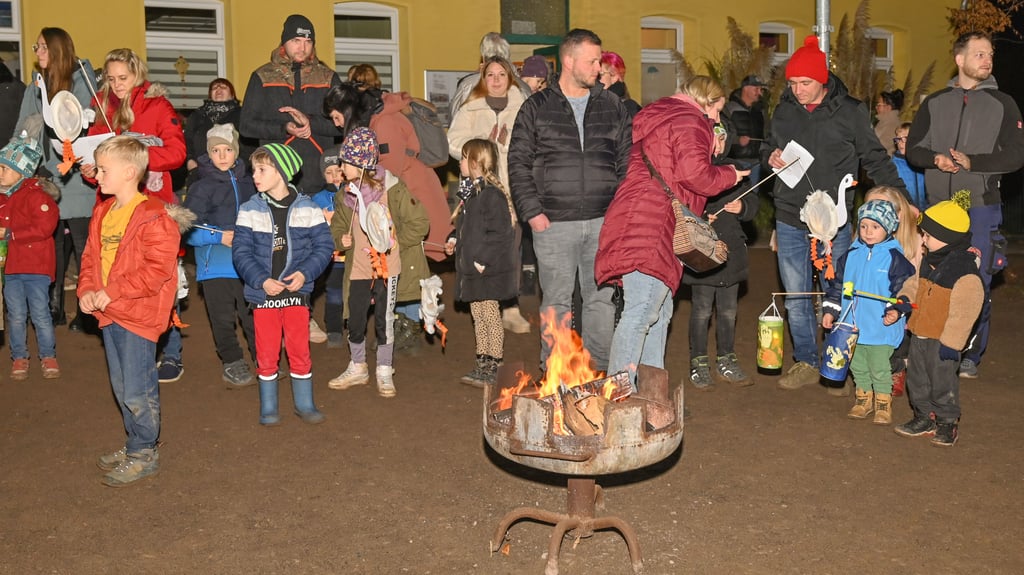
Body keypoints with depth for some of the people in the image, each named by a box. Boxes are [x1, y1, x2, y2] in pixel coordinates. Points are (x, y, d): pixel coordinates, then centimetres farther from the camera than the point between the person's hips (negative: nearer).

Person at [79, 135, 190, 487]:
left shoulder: (153, 216, -16)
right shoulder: (103, 213, 11)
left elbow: (157, 269, -23)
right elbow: (90, 257, 16)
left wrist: (111, 292, -20)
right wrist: (87, 290, -3)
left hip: (139, 315, -9)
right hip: (108, 313, 9)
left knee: (137, 391, -2)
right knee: (121, 388, 18)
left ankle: (145, 454, 14)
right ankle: (135, 445, 33)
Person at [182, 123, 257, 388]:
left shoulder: (247, 183, 9)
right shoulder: (201, 188, -3)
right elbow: (188, 230, -7)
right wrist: (220, 237, -17)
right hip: (216, 265, -2)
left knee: (254, 313, 3)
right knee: (223, 318, 4)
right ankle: (232, 363, 18)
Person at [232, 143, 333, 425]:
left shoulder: (307, 208, -1)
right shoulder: (250, 210, -1)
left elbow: (324, 246, -1)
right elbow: (241, 252, -4)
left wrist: (304, 273, -15)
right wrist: (262, 281, -16)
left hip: (297, 291, 0)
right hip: (262, 293, 0)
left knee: (300, 350, 6)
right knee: (266, 353, 7)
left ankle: (305, 404, 22)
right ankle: (268, 408, 21)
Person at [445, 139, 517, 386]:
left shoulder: (491, 193, -18)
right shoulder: (472, 191, 12)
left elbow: (500, 232, -22)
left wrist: (482, 260, -23)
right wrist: (454, 239, 8)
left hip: (488, 270, -10)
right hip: (472, 267, 10)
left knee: (490, 316, -1)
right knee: (478, 315, 15)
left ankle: (492, 368, 8)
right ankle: (482, 364, 24)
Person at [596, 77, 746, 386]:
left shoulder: (655, 116, 26)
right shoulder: (690, 122, -4)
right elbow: (694, 175, -16)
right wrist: (728, 175, 1)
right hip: (652, 226, -11)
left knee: (659, 311, 16)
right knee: (640, 312, -12)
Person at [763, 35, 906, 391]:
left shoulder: (850, 112, -3)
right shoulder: (783, 111, 7)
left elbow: (875, 160, 2)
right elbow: (768, 148, 21)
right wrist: (771, 157, -4)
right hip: (789, 221, 3)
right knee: (795, 298, 7)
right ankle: (806, 364, 21)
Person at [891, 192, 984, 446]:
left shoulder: (966, 273, -21)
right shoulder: (929, 261, 4)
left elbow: (964, 313, -20)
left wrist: (950, 343, -19)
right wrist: (903, 302, 2)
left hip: (941, 340, -8)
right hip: (920, 333, 8)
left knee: (942, 381, 4)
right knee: (917, 378, 16)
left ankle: (947, 422, 21)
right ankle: (925, 417, 31)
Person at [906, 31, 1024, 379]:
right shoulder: (935, 103, 9)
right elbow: (913, 149, 8)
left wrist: (973, 162, -17)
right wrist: (936, 159, -13)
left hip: (982, 208, -2)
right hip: (938, 206, 2)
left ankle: (971, 355, 10)